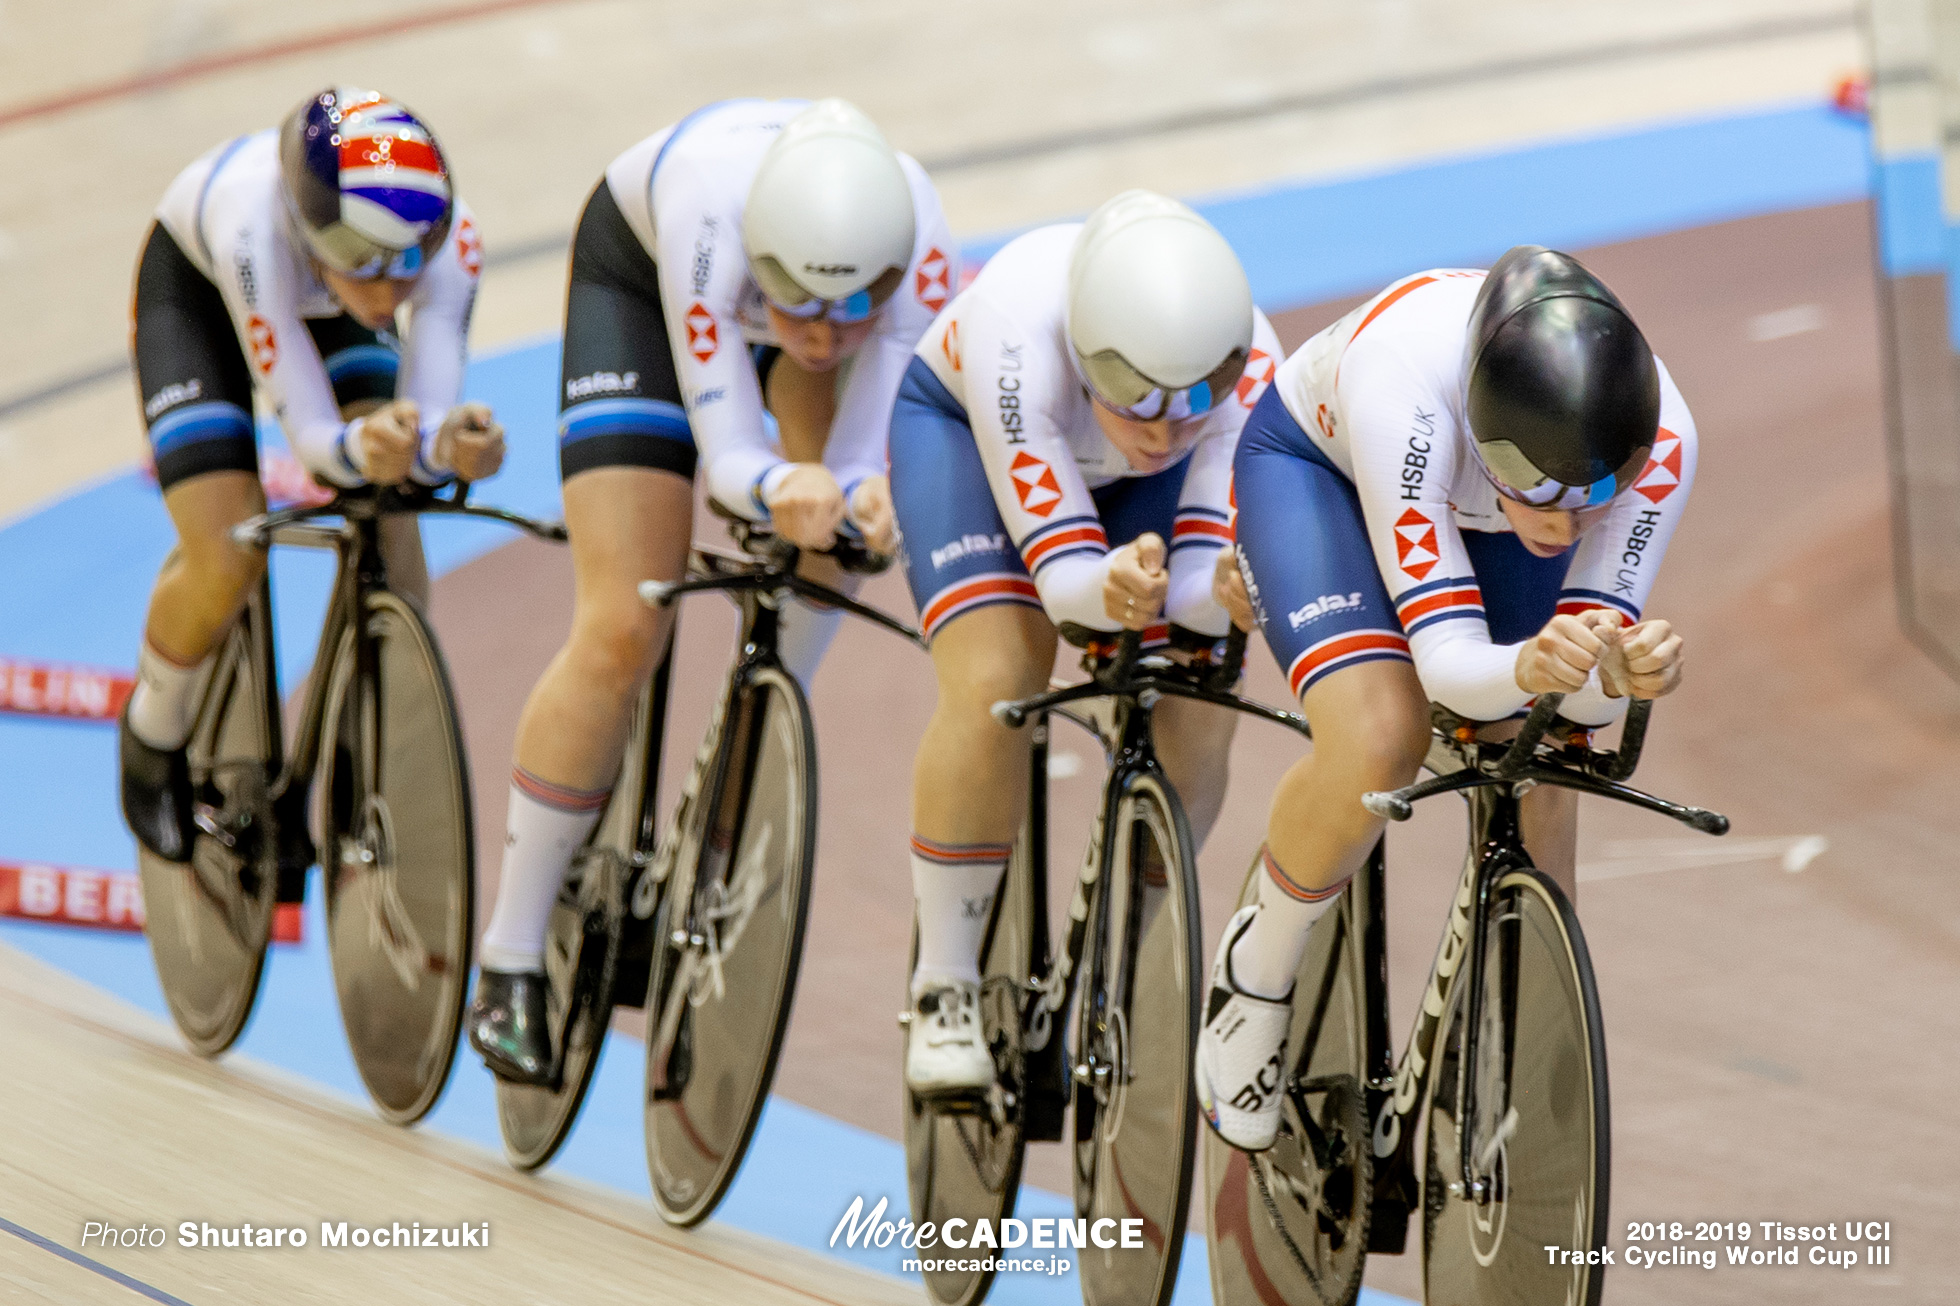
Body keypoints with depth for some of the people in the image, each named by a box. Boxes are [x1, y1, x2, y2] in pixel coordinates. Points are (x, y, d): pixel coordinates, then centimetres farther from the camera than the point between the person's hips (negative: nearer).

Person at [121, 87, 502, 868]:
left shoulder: (449, 236, -36)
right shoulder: (256, 225, -45)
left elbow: (429, 412, -38)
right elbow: (310, 434, -42)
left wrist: (450, 444, -61)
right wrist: (361, 449, -64)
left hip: (323, 305, 3)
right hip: (195, 287, -3)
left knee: (390, 518, -21)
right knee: (228, 561, -19)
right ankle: (153, 735, 13)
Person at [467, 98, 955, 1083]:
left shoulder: (915, 242, -39)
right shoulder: (712, 212, -45)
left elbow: (862, 456, -35)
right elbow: (726, 448, -40)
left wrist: (868, 498, -57)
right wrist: (777, 489, -62)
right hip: (637, 264, -4)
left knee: (840, 513, -23)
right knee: (622, 636, -14)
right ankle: (510, 958, -3)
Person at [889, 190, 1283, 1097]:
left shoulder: (1249, 369, -36)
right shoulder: (1017, 335, -43)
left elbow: (1207, 580, -35)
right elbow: (1060, 570, -40)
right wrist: (1110, 588, -62)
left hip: (1136, 479, 3)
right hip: (961, 422, -3)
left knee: (1198, 715, -14)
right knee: (996, 685, -26)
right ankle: (943, 991, -9)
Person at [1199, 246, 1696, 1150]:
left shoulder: (1658, 442, -36)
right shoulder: (1405, 381, -46)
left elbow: (1583, 690, -30)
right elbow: (1447, 660, -43)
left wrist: (1622, 672, -53)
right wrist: (1527, 671, -65)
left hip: (1471, 496, 4)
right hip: (1317, 460, -4)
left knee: (1534, 782, -4)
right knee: (1378, 744, -28)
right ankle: (1256, 973, -1)